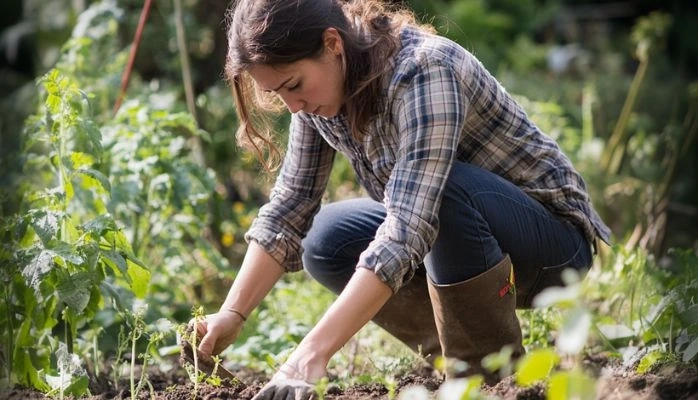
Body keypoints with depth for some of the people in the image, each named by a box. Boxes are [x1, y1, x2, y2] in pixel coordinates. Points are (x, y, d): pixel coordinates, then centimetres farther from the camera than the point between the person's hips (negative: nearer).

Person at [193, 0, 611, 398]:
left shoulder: (424, 71, -30)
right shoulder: (320, 84, -7)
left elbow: (406, 232, -40)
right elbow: (289, 206, -1)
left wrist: (313, 353, -45)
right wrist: (231, 315, -13)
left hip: (553, 237, -7)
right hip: (465, 233, 8)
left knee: (442, 189, -35)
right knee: (325, 242, -11)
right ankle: (460, 357, 2)